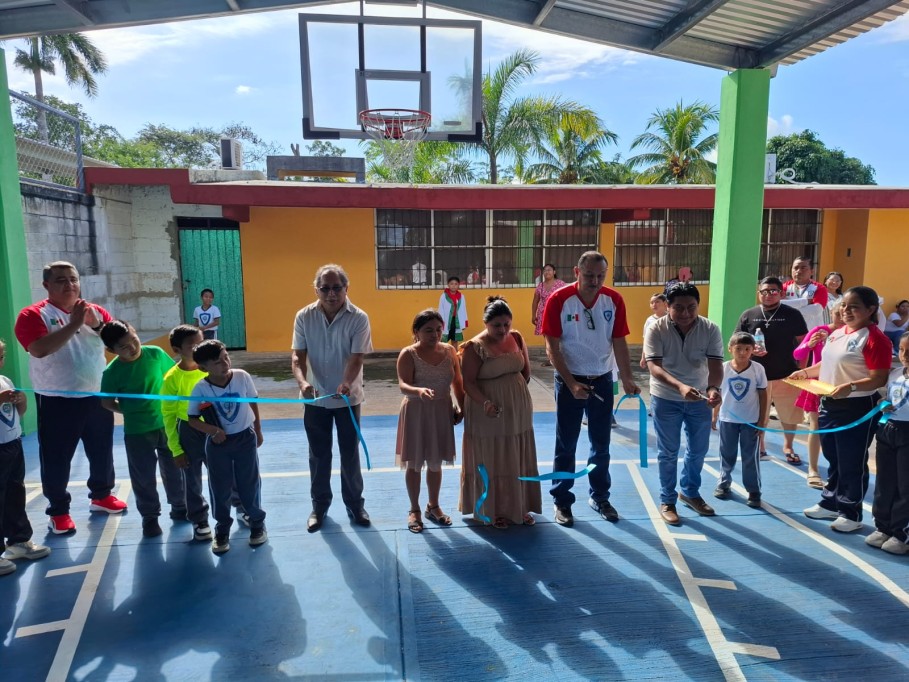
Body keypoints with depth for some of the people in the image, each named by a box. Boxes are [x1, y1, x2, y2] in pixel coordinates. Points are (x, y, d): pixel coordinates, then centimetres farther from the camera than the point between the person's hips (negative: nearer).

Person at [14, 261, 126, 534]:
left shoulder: (96, 312, 6)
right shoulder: (33, 315, -8)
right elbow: (39, 349, -25)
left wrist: (97, 324, -15)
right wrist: (74, 324, -25)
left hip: (97, 396, 4)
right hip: (56, 401, -4)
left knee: (102, 451, 16)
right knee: (57, 458, 3)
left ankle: (101, 495, 34)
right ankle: (58, 511, 17)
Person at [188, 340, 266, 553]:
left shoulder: (242, 377, -15)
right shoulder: (200, 389, -18)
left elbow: (253, 402, 1)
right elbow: (192, 419, -7)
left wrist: (258, 430, 9)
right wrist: (212, 430, -24)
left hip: (245, 438, 0)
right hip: (217, 443, 0)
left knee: (249, 484, 11)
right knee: (220, 488, 10)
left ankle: (257, 522, 32)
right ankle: (222, 529, 30)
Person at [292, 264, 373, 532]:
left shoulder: (359, 318, -13)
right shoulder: (304, 317, -6)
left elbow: (356, 358, -18)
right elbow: (298, 355, -9)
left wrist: (346, 384, -38)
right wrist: (302, 382, -29)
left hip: (348, 397, -1)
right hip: (316, 398, 2)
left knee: (350, 454, 10)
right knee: (319, 455, 13)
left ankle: (355, 505, 28)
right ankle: (319, 506, 30)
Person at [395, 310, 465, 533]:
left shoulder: (449, 351, 0)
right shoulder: (408, 354, -14)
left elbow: (457, 382, 9)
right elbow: (403, 385, -27)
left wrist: (461, 407, 4)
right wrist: (419, 391, -46)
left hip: (442, 412, 4)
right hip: (416, 413, -3)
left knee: (435, 463, 15)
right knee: (414, 463, 9)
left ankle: (433, 506, 34)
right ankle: (414, 510, 26)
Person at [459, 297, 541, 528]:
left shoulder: (516, 338, 0)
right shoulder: (474, 347, -16)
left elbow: (526, 370, 12)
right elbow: (469, 382, -17)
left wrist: (516, 390, 9)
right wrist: (485, 403, -31)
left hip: (518, 409, 5)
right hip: (488, 412, -5)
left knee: (518, 460, 14)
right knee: (492, 461, 6)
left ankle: (521, 507, 28)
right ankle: (495, 510, 21)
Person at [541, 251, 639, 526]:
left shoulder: (614, 300, -5)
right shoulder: (559, 300, -15)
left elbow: (619, 342, -1)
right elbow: (552, 347, -13)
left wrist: (627, 378, -12)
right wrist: (571, 383, -19)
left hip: (602, 380, 3)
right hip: (570, 380, -3)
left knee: (601, 444, 14)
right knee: (566, 445, 6)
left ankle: (600, 497, 30)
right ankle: (562, 501, 19)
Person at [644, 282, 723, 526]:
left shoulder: (710, 329, -11)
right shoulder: (656, 329, -18)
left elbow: (715, 364, -16)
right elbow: (654, 366, -26)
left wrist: (713, 388, -38)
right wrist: (680, 386, -43)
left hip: (700, 398, 3)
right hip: (666, 399, -3)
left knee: (698, 449, 16)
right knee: (668, 452, 7)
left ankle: (690, 492, 39)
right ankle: (667, 501, 23)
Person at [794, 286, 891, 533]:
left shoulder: (875, 338, -17)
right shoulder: (837, 333, 10)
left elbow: (880, 379, -22)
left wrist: (851, 387, -35)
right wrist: (806, 372, 7)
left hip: (857, 409, -8)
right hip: (829, 405, 8)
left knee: (852, 463, 4)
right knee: (833, 459, 20)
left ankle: (851, 513, 18)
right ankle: (830, 503, 34)